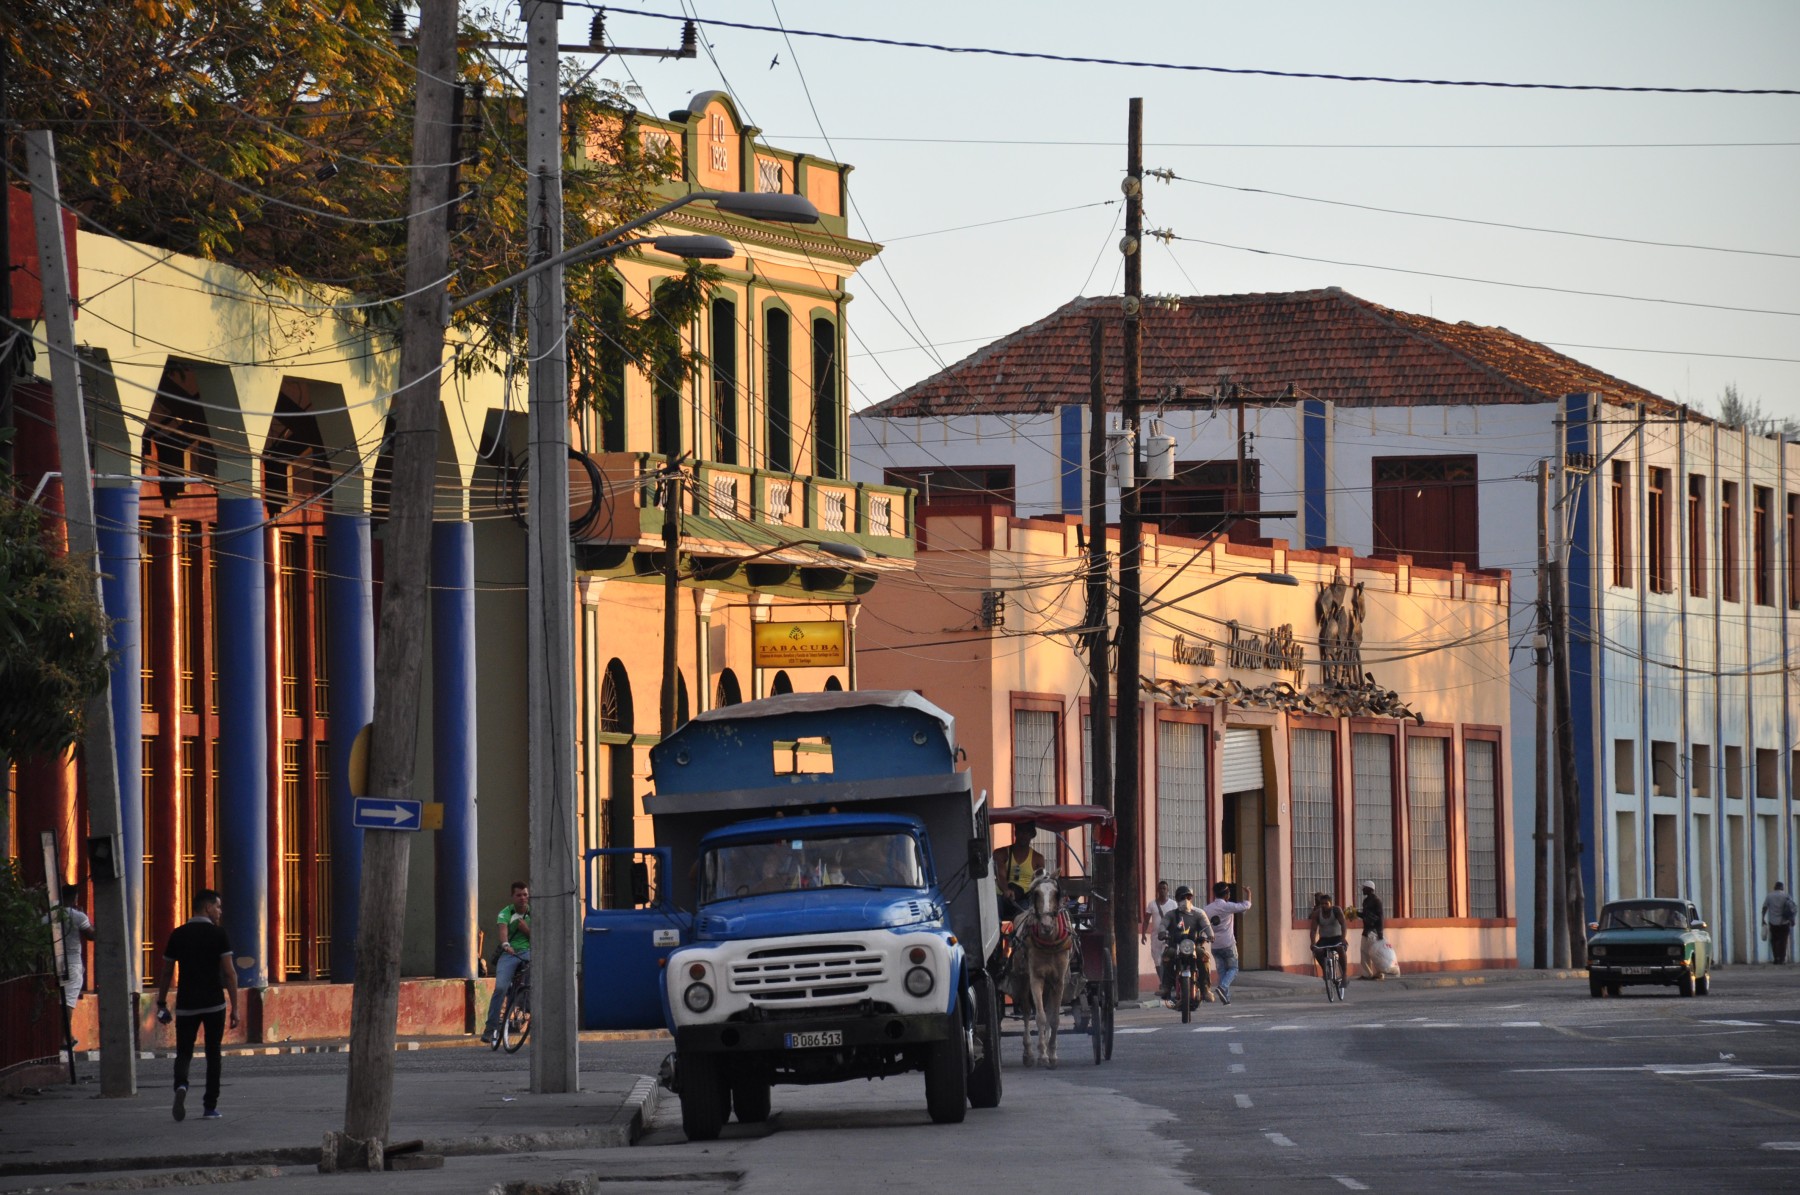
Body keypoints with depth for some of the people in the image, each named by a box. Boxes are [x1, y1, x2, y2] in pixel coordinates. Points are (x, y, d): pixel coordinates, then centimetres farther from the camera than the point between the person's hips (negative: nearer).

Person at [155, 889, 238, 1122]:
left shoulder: (178, 935, 4)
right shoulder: (218, 934, -4)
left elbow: (166, 973, 7)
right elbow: (229, 973, -8)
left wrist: (161, 1003, 16)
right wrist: (234, 1007, -4)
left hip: (186, 1005, 2)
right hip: (214, 1004, -2)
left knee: (184, 1052, 5)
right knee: (213, 1054, 10)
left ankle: (181, 1085, -26)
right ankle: (210, 1106, 11)